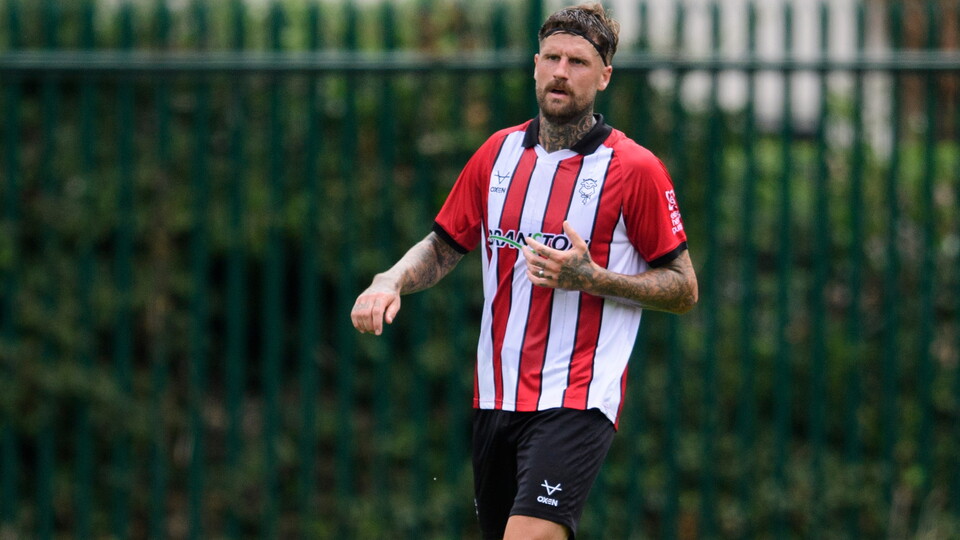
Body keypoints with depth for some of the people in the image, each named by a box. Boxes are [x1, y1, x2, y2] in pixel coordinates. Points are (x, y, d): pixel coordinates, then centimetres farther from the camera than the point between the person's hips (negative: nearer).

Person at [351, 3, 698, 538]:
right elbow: (444, 245, 20)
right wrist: (391, 282, 0)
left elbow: (684, 289, -3)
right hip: (496, 396, 6)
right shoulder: (498, 153, 9)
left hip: (577, 400, -6)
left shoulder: (635, 169, -5)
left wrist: (592, 278, -16)